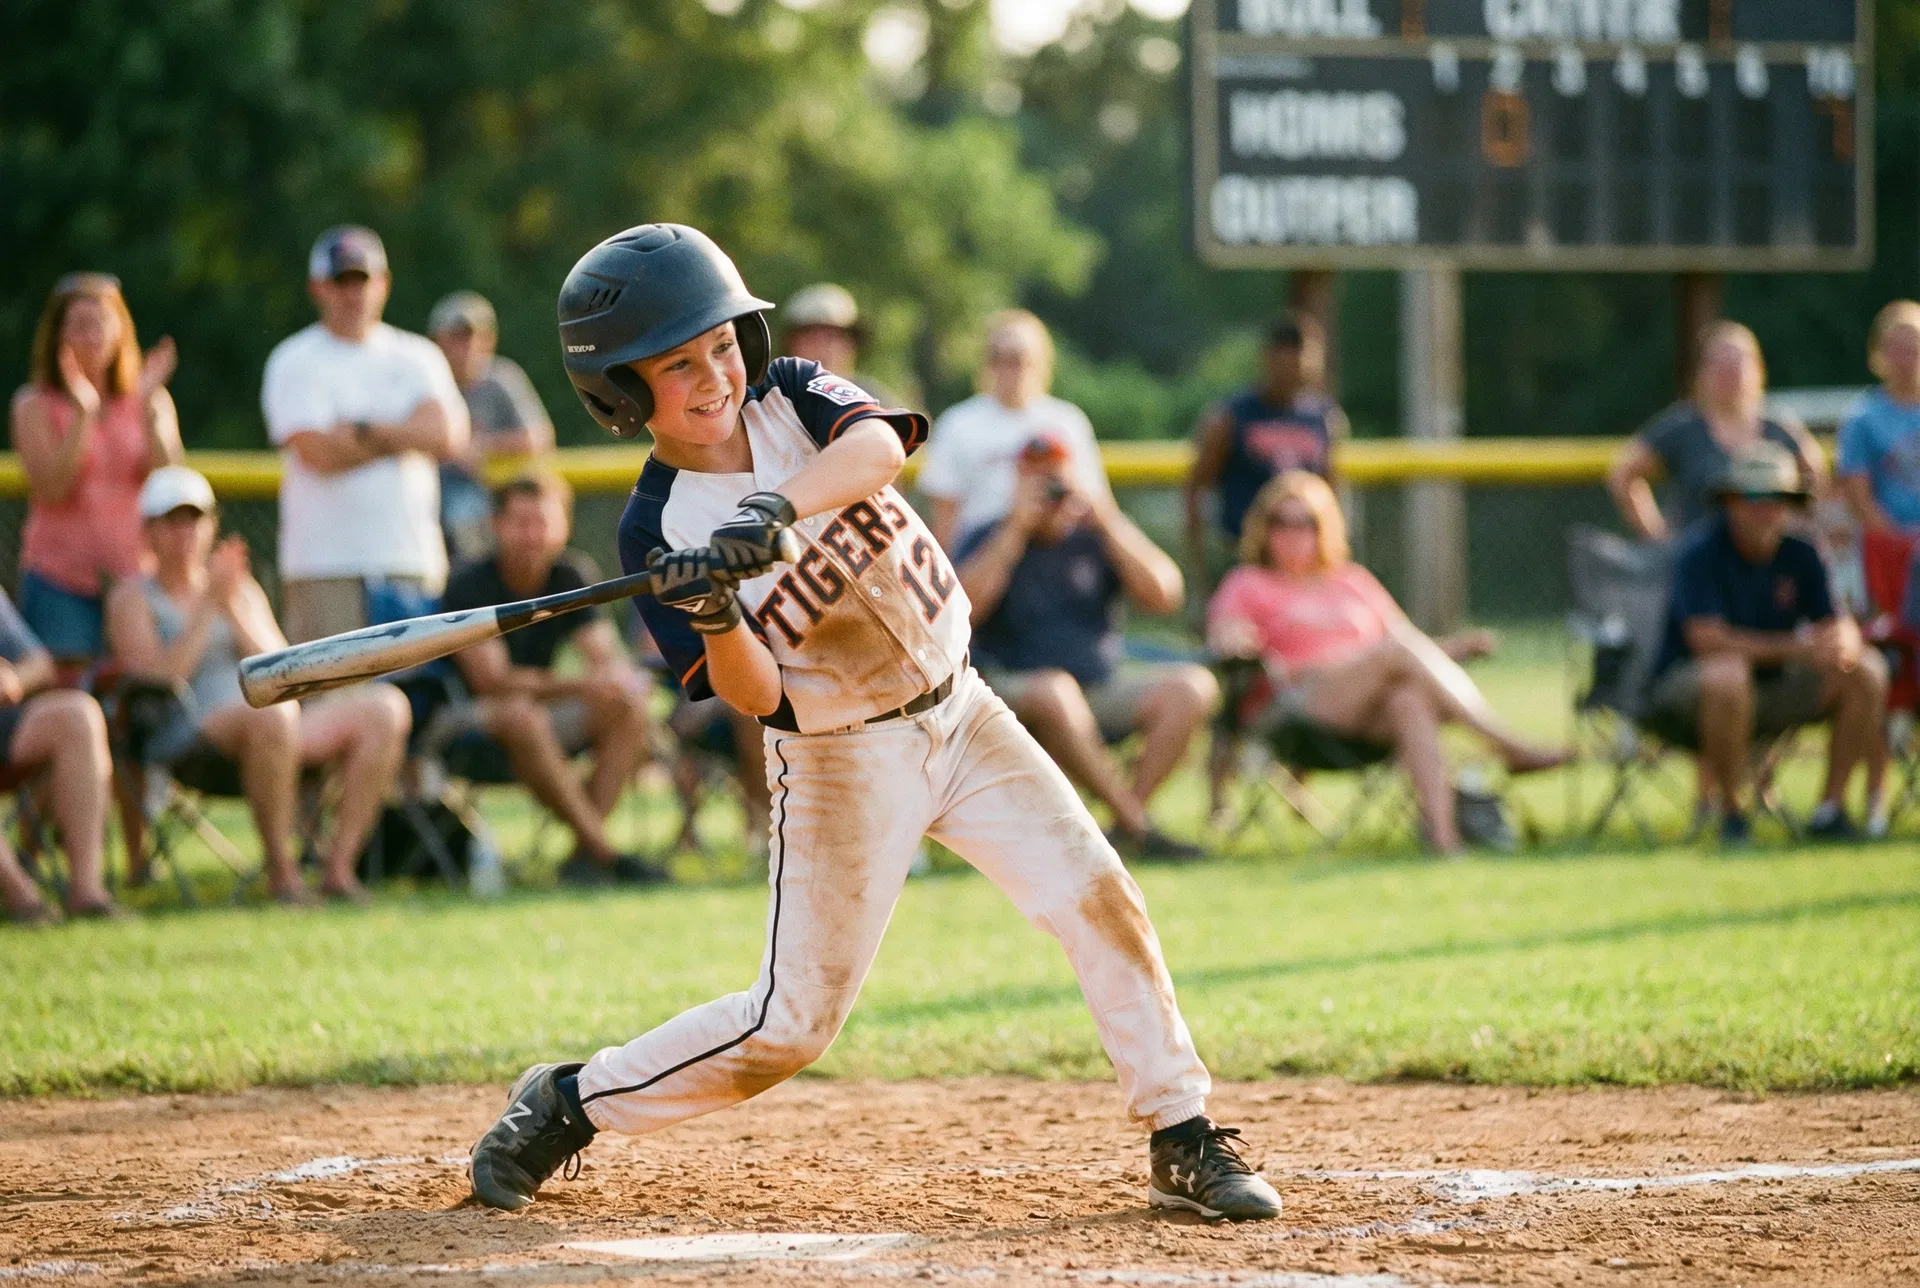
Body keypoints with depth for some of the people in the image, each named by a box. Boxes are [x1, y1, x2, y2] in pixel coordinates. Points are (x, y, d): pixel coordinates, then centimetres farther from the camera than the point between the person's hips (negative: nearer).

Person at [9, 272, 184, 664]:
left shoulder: (150, 400, 8)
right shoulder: (35, 406, 1)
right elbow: (50, 489, -10)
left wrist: (149, 410, -13)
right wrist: (82, 413, -18)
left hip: (135, 576, 2)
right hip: (59, 581, -2)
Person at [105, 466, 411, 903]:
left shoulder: (242, 589, 24)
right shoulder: (133, 599, 9)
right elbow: (158, 680, -10)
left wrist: (235, 609, -2)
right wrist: (207, 607, -8)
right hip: (185, 740, -6)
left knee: (385, 707, -17)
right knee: (271, 713, -40)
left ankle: (339, 864, -23)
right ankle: (281, 868, -31)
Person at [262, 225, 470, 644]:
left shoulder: (418, 356, 15)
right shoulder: (294, 362, 3)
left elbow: (448, 436, -1)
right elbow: (319, 453, -11)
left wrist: (365, 432, -8)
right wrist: (407, 435, 0)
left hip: (417, 562, 4)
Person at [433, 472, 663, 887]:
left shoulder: (569, 579, 2)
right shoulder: (469, 587, -15)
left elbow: (609, 660, -5)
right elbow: (491, 680, -24)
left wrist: (615, 680, -31)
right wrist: (578, 686, -34)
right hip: (463, 721, -6)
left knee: (627, 707, -17)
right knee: (519, 714, -38)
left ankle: (584, 854, -25)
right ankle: (603, 852, -33)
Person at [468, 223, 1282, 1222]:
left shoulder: (792, 397, -5)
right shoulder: (658, 532, -14)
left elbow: (878, 443, -29)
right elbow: (755, 697, -19)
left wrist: (777, 508, -46)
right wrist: (717, 619, -39)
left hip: (958, 715, 4)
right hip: (841, 760, -4)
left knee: (1101, 904, -7)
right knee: (793, 1023, -3)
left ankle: (1183, 1146, 2)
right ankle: (569, 1104, 15)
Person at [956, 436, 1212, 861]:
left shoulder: (1093, 539, 11)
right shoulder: (991, 541, 3)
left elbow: (1165, 597, -3)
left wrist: (1110, 525, -12)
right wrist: (1016, 530, -17)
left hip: (1104, 686, 4)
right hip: (1013, 691, -4)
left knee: (1193, 687, -19)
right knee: (1054, 691, -39)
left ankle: (1124, 826, -22)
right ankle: (1136, 823, -29)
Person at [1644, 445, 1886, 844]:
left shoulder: (1799, 554, 1)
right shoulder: (1701, 552, -16)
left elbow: (1837, 626, -3)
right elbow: (1707, 640, -27)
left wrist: (1841, 646, -30)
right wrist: (1798, 648, -29)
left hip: (1772, 694, 6)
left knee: (1866, 671, -10)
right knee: (1728, 672, -40)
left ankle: (1830, 808, -7)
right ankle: (1730, 811, -23)